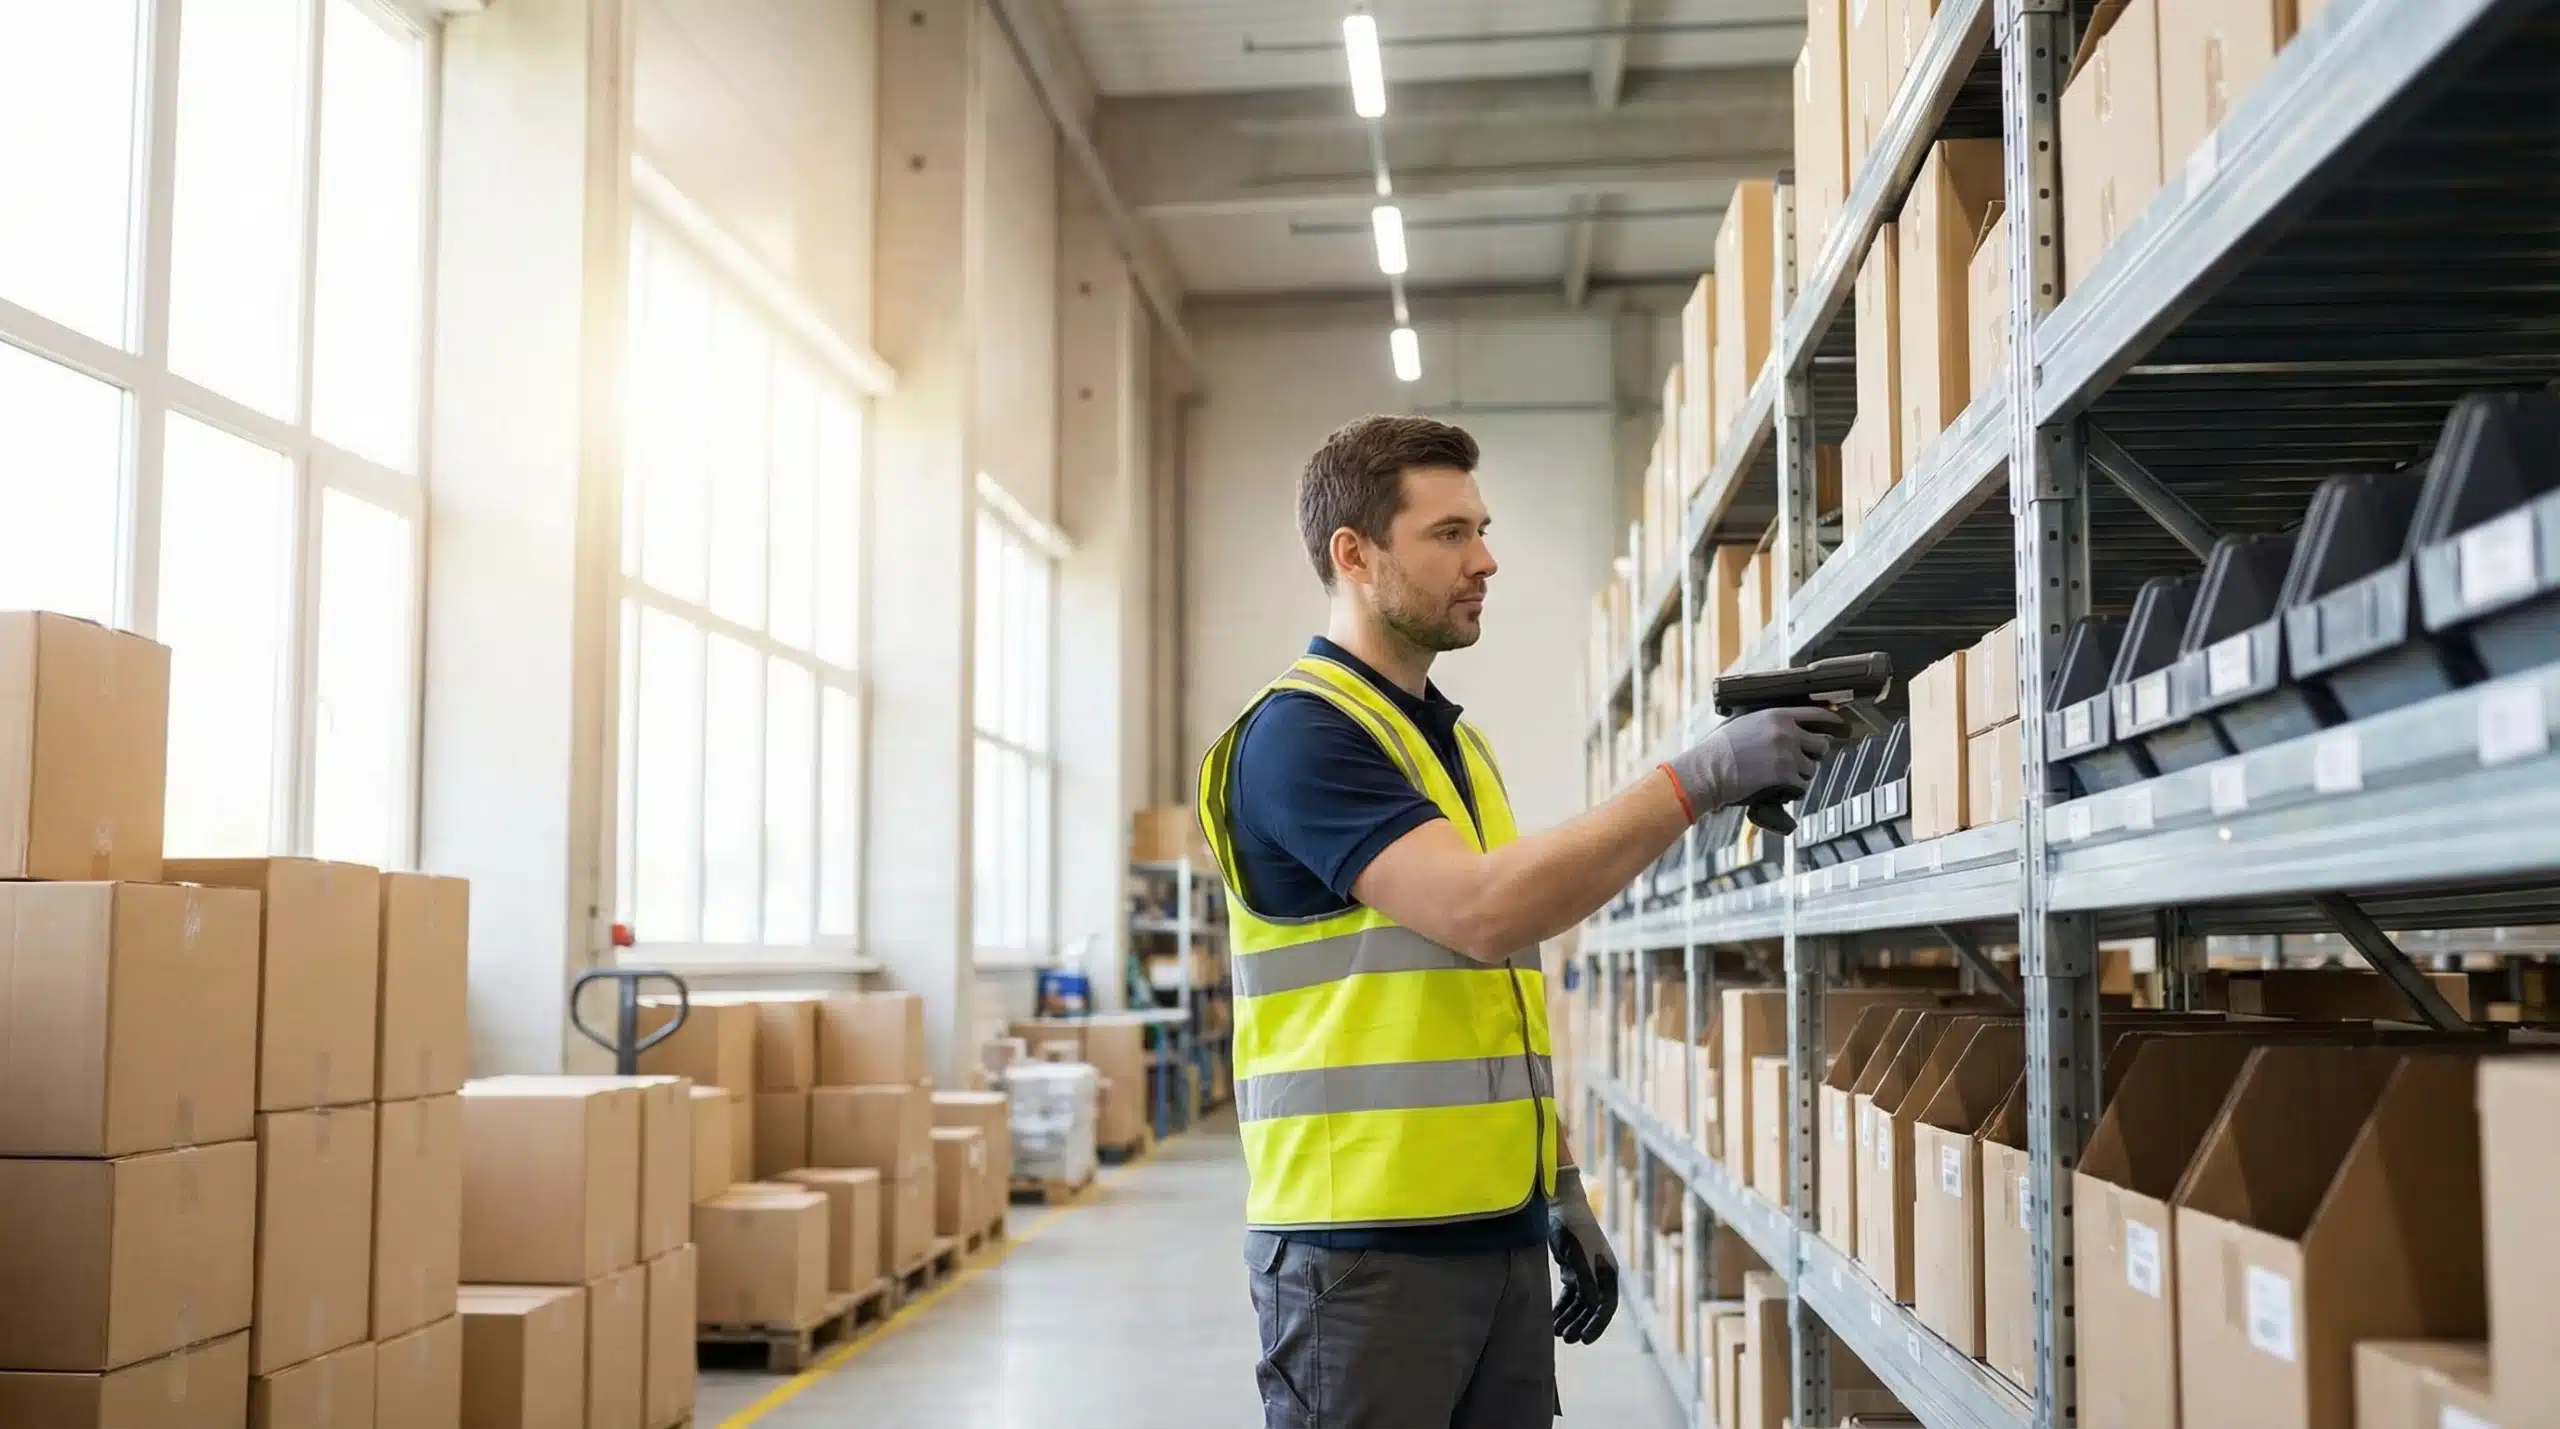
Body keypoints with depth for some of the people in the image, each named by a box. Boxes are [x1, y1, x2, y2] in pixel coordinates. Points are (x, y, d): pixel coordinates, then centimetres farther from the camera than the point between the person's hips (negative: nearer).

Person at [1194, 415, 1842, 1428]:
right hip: (1364, 1244, -8)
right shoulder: (1300, 733, -13)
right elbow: (1484, 911, -25)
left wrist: (1562, 1189, 15)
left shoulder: (1457, 740, 15)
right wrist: (1697, 780, -23)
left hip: (1500, 1234, 8)